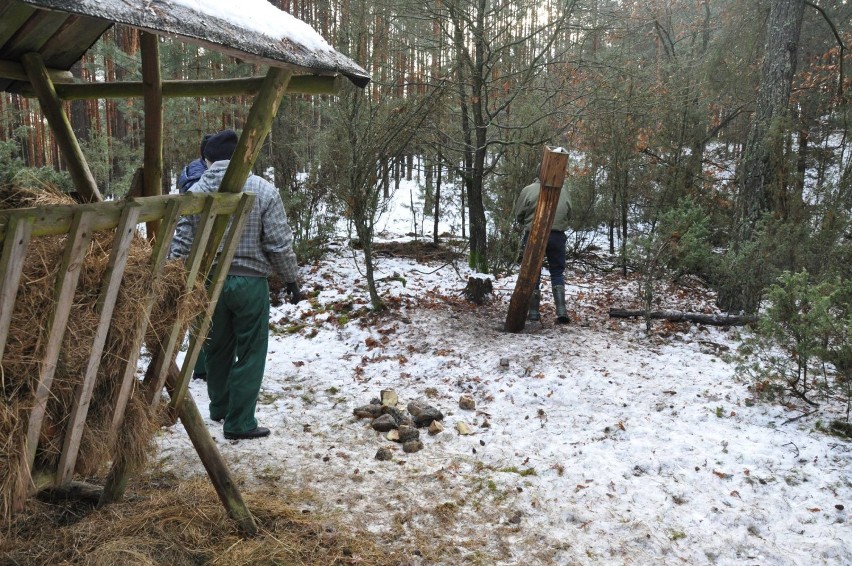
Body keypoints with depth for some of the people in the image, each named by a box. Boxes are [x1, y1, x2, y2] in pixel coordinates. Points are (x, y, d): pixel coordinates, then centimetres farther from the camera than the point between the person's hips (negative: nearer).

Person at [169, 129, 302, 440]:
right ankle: (239, 423, 10)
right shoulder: (263, 190, -8)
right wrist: (291, 279, 4)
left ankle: (220, 407, 37)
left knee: (218, 349, 20)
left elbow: (182, 245, 0)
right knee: (249, 354, 6)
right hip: (250, 282, -4)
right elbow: (279, 244, -8)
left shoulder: (195, 192, 0)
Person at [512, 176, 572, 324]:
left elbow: (517, 215, 5)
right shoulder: (563, 189, 9)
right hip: (557, 235, 2)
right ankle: (561, 312, 3)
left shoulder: (528, 190, 0)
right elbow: (569, 215, 13)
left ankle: (534, 313, 10)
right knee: (557, 272, 12)